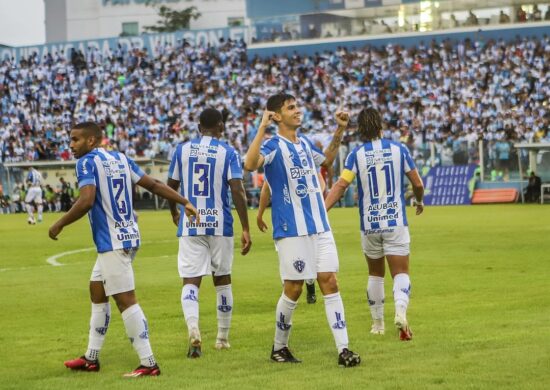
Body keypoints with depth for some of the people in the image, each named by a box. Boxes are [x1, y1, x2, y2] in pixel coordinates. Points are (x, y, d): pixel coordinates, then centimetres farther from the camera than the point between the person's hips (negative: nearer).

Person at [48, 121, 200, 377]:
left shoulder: (87, 162, -11)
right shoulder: (120, 159, 12)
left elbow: (86, 201, -23)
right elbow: (153, 185, 11)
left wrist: (59, 225, -11)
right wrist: (184, 202, 16)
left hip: (112, 242, -9)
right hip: (129, 236, 9)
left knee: (126, 301, -9)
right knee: (97, 292, 20)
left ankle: (148, 363, -10)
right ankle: (91, 358, 27)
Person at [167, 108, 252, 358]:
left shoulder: (182, 149, 4)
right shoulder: (228, 153, -2)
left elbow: (171, 186, 11)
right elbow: (237, 191, -11)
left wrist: (174, 213, 30)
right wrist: (246, 229, -8)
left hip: (189, 225, 1)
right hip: (220, 225, 0)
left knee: (190, 281, -2)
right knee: (222, 279, 15)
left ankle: (193, 329, -28)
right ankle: (222, 338, 24)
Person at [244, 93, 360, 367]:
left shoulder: (304, 144, 13)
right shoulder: (274, 146, -10)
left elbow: (326, 160, 34)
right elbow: (250, 164, -31)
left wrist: (340, 131, 24)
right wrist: (262, 128, -32)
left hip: (320, 228, 6)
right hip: (291, 230, -6)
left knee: (329, 282, -1)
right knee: (293, 288, 0)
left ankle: (343, 349, -2)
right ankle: (279, 347, 18)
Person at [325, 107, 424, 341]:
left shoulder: (356, 154, -4)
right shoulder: (398, 150, -2)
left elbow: (340, 185, -13)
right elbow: (417, 183, 3)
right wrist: (419, 201, 24)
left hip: (369, 225, 1)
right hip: (396, 222, -1)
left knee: (375, 274, 18)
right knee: (400, 273, -1)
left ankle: (378, 323, 24)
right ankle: (401, 312, -28)